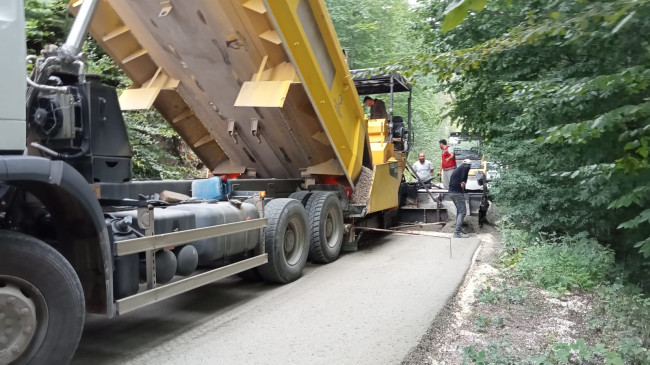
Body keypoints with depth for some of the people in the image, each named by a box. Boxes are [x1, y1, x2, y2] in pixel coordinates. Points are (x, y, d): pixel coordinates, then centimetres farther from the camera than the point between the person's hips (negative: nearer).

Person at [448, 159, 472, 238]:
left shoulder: (456, 170, 24)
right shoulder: (465, 167, -3)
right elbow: (466, 167, -26)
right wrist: (463, 181, -23)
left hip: (451, 192, 9)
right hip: (458, 193, -9)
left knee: (459, 211, 22)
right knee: (462, 212, -8)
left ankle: (459, 230, 26)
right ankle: (457, 232, -15)